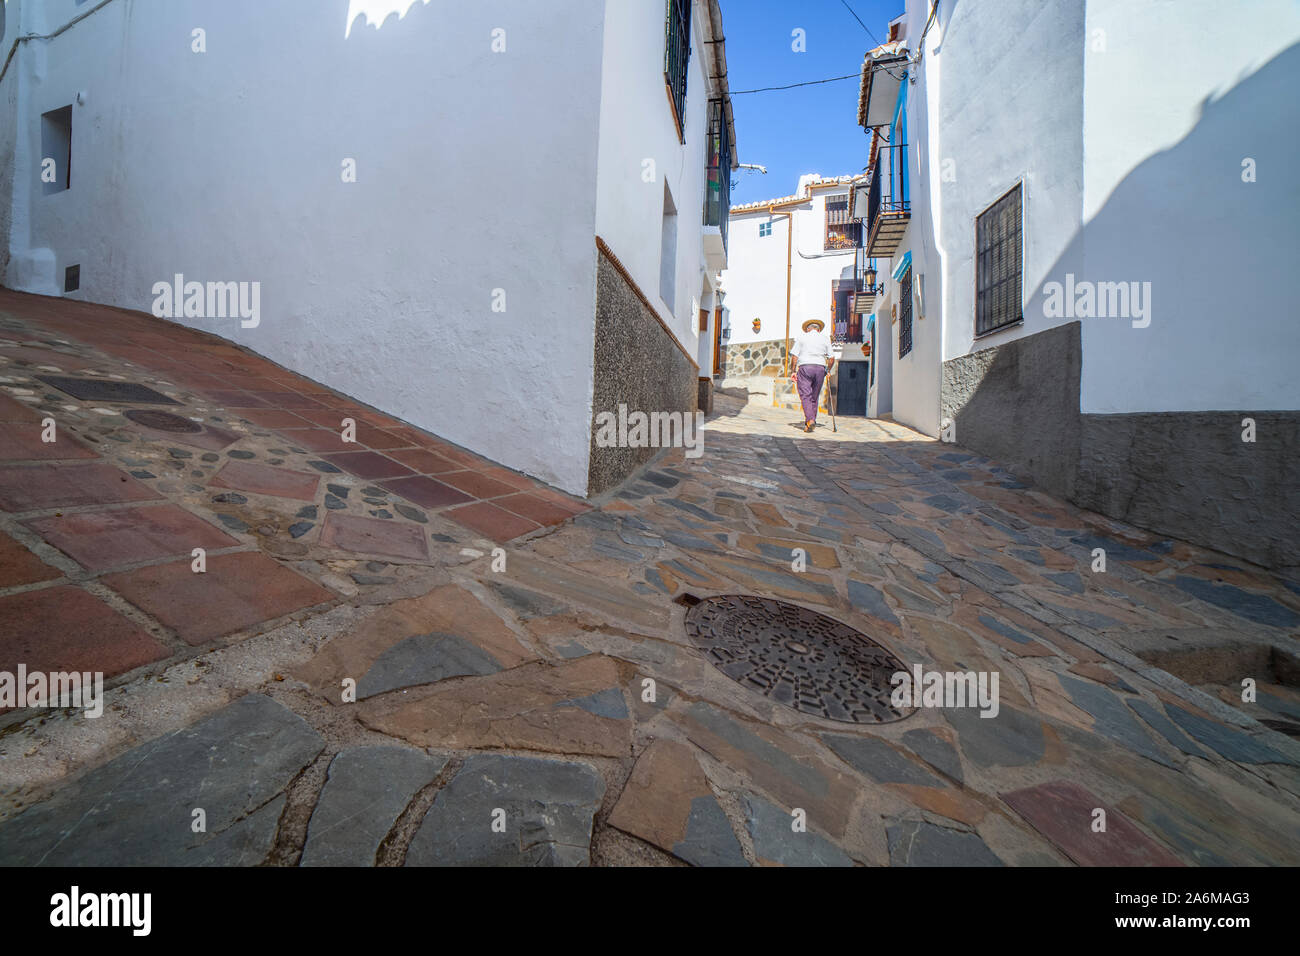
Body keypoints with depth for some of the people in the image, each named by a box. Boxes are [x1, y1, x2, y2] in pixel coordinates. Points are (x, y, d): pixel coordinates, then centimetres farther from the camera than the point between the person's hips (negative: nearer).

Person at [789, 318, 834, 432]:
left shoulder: (801, 337, 9)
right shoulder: (825, 339, 15)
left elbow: (794, 356, -1)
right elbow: (831, 359, 9)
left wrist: (793, 371, 2)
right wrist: (828, 371, 21)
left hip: (804, 367, -3)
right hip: (820, 368, 3)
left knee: (805, 396, -7)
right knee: (814, 397, 11)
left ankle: (810, 420, -25)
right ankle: (811, 422, 14)